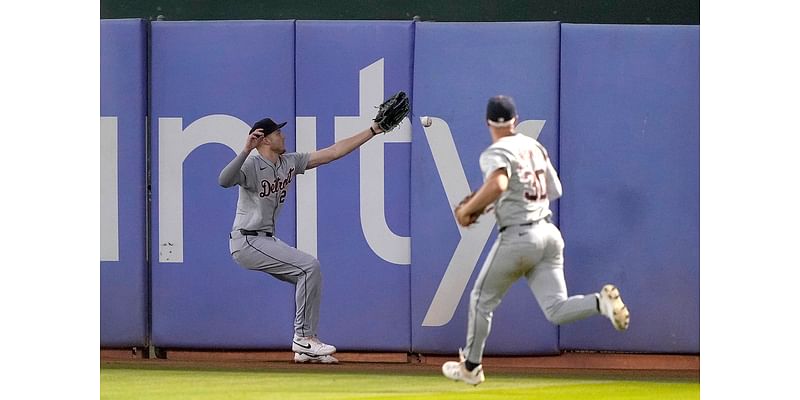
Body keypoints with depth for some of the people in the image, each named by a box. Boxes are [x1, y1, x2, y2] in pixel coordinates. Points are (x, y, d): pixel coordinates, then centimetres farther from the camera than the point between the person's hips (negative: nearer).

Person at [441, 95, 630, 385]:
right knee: (556, 311, 1)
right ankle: (602, 302, -25)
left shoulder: (495, 154, -9)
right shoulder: (535, 147, 13)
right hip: (549, 233, 6)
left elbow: (498, 185, -31)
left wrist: (468, 209, -18)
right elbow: (555, 191, 19)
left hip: (518, 236, -6)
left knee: (482, 300, 14)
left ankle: (470, 366, 24)